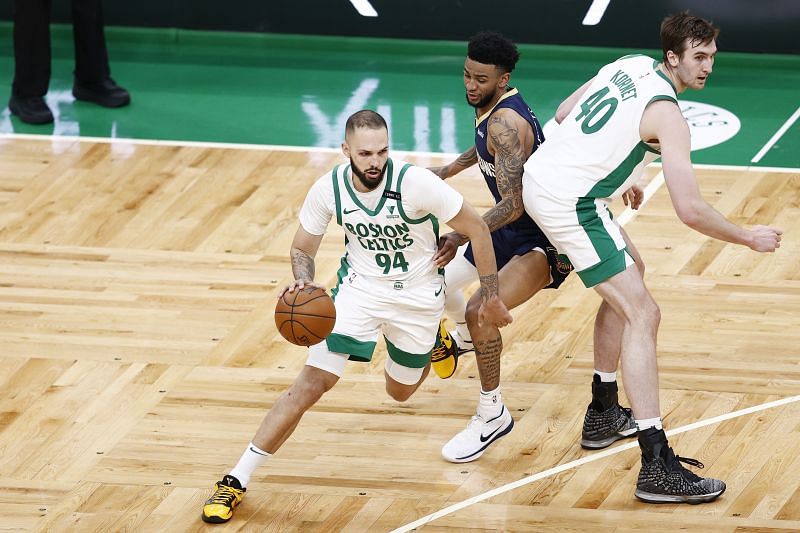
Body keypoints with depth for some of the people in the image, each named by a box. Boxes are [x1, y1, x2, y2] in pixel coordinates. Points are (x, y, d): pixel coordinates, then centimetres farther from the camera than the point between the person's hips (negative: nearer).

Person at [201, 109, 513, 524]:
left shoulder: (415, 183, -29)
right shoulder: (328, 190, -19)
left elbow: (476, 227, -16)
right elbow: (302, 248, -3)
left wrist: (491, 296, -10)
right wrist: (303, 282, -26)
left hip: (417, 295, -1)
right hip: (359, 288, 1)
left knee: (400, 392, 19)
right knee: (311, 383, -14)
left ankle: (433, 339, 55)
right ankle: (237, 480, -9)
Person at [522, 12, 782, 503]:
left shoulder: (631, 65, 9)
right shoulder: (668, 115, -15)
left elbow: (564, 114, 21)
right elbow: (691, 211, -20)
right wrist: (750, 239, -5)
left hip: (539, 177, 10)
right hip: (570, 203, -10)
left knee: (628, 275, 29)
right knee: (642, 315, -12)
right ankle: (657, 466, -21)